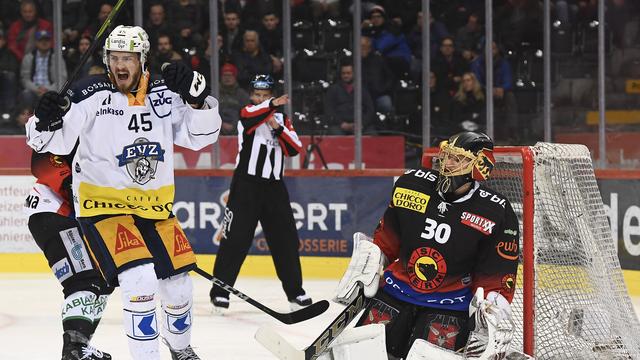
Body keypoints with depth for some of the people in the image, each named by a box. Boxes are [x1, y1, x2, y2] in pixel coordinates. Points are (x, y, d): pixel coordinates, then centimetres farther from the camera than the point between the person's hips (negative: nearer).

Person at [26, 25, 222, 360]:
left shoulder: (163, 95, 0)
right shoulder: (92, 94, -14)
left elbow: (201, 135, 0)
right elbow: (54, 142, -17)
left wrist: (197, 96, -16)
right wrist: (47, 121, -39)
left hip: (154, 206, 5)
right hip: (103, 205, -5)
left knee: (178, 287, 12)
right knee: (140, 280, -25)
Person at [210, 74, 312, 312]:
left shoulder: (281, 118, 15)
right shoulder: (247, 112, 2)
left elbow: (294, 149, 4)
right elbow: (250, 116, -25)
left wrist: (279, 128, -11)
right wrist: (271, 105, -42)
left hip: (274, 186, 4)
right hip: (246, 183, -4)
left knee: (286, 239, 7)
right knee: (236, 239, -8)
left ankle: (294, 291, 17)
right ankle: (220, 291, -3)